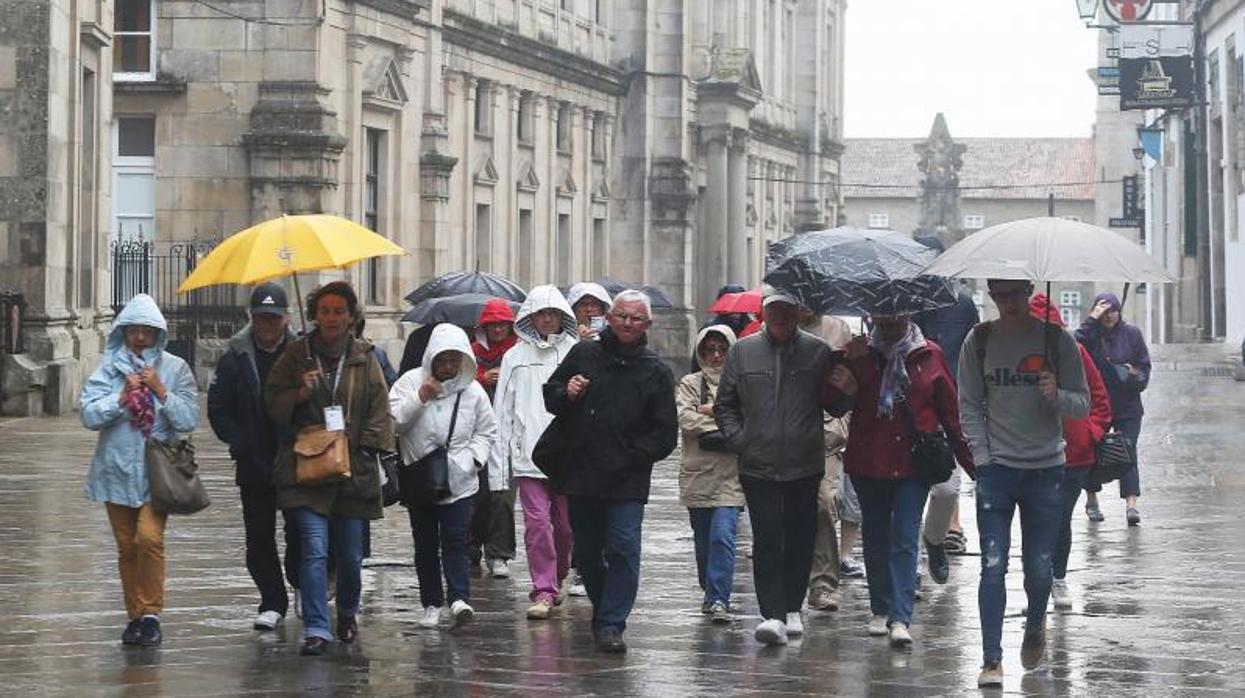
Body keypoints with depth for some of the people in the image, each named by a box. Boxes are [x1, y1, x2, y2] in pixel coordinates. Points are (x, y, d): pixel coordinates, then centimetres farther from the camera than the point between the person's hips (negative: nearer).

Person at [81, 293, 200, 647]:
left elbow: (189, 419, -7)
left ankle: (151, 614, -10)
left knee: (149, 537, -19)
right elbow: (89, 415, -6)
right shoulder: (109, 367, 2)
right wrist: (123, 395, -16)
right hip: (117, 468, 2)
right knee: (127, 547, 9)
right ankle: (135, 615, 20)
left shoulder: (175, 368, 0)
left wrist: (159, 390, -15)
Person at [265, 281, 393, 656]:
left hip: (353, 470, 2)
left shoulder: (364, 358, 7)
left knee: (351, 555, 9)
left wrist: (362, 448, -3)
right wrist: (300, 394, -12)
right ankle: (316, 629, -12)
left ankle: (348, 612, 35)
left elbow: (379, 409, 8)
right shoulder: (296, 354, 5)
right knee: (314, 550, -13)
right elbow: (273, 401, 7)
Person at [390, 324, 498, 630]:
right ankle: (432, 603, 15)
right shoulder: (411, 382, 0)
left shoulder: (473, 391, 4)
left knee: (455, 541, -11)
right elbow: (393, 419, -9)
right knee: (425, 544, 7)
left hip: (459, 481, -1)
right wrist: (420, 398, -18)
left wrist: (473, 458, -3)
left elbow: (486, 432, 13)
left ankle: (459, 598, -18)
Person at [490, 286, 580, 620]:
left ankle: (557, 578, 29)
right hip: (529, 453, 0)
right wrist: (499, 462, 2)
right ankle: (543, 590, -1)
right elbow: (503, 412, 7)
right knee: (537, 522, -6)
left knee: (566, 524, 6)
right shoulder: (516, 357, 8)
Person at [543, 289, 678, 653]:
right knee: (587, 551, 11)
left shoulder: (654, 371, 2)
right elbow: (549, 396, 16)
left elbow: (665, 433, 2)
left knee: (623, 549, -11)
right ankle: (606, 612, 28)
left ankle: (611, 623, -7)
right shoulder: (582, 355, 7)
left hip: (627, 482, -3)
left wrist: (634, 457, -9)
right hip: (581, 476, 3)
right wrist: (566, 394, -6)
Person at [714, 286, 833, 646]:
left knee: (800, 539, 8)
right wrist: (739, 439, 2)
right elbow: (725, 405, 13)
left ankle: (792, 608, 22)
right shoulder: (742, 352, 6)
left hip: (805, 467, 1)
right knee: (767, 541, -9)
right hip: (759, 466, -1)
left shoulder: (818, 352, 4)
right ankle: (772, 614, -12)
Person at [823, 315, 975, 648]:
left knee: (904, 540, -9)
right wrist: (840, 387, -19)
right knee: (876, 539, 13)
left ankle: (900, 619, -14)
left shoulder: (928, 356, 1)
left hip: (913, 465, -2)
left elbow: (951, 412, 4)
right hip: (868, 464, 3)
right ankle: (881, 610, 27)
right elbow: (835, 407, 3)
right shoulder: (859, 354, 4)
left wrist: (971, 462, 2)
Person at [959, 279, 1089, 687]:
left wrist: (1056, 396, -19)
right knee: (993, 565, -7)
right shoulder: (979, 341, 2)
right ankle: (992, 660, -4)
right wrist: (982, 458, -2)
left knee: (1039, 567, 6)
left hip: (1045, 468, 0)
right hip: (996, 469, 0)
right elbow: (969, 407, 7)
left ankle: (1035, 628, 36)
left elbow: (1083, 404, 2)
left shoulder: (1056, 340, 0)